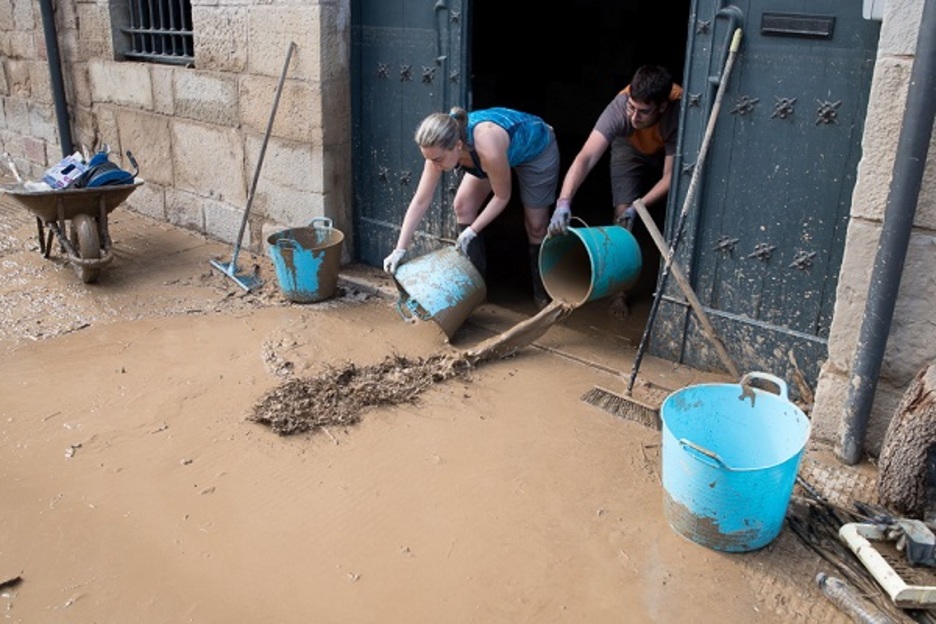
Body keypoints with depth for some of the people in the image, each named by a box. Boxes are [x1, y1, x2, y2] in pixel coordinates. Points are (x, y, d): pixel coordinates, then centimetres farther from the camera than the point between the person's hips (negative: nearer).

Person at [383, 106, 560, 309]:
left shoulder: (488, 149, -45)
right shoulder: (441, 148, -28)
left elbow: (502, 196, -27)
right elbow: (420, 201, -24)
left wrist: (472, 231, -26)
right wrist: (400, 250, -26)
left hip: (537, 147, -5)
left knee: (536, 226, 1)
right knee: (463, 206, -7)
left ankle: (542, 291, 25)